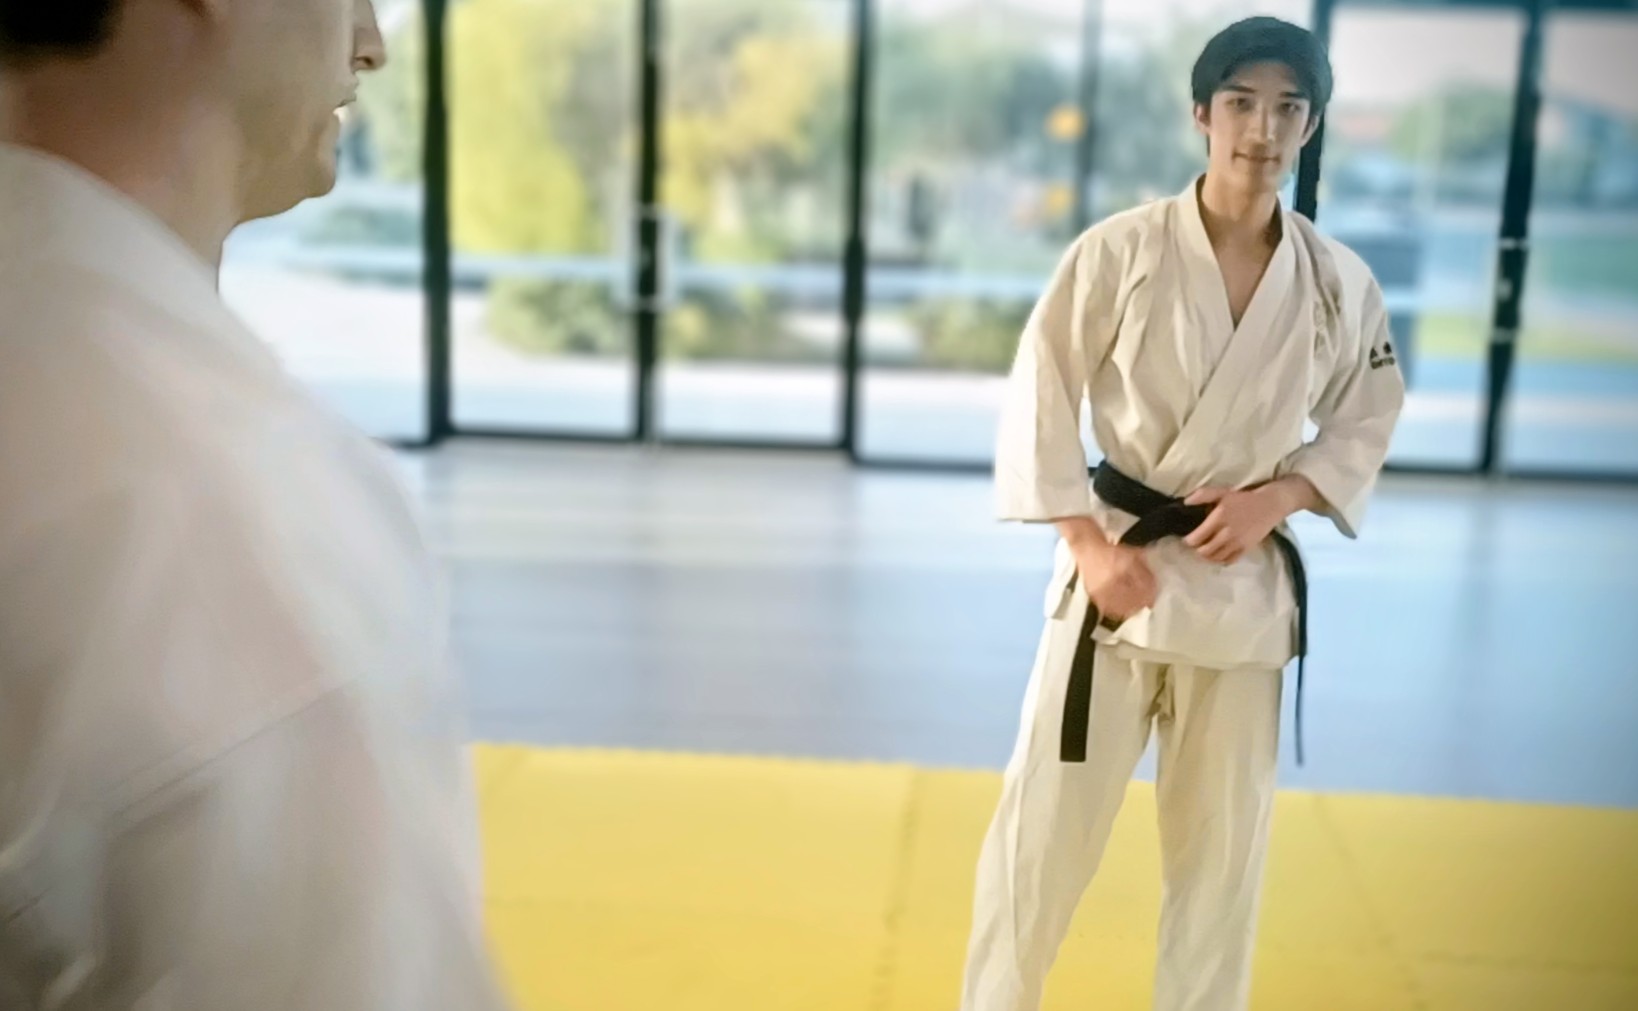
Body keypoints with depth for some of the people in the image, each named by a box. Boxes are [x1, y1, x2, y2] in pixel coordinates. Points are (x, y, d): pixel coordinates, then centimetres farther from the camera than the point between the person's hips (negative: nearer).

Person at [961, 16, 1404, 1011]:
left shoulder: (1343, 284, -2)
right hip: (1118, 566, -2)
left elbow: (1364, 426, 9)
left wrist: (1274, 499, -9)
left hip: (1247, 586, 3)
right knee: (1048, 823, 4)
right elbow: (1038, 400, -8)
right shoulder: (1119, 251, -10)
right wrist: (1090, 545, -14)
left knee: (1225, 841, 15)